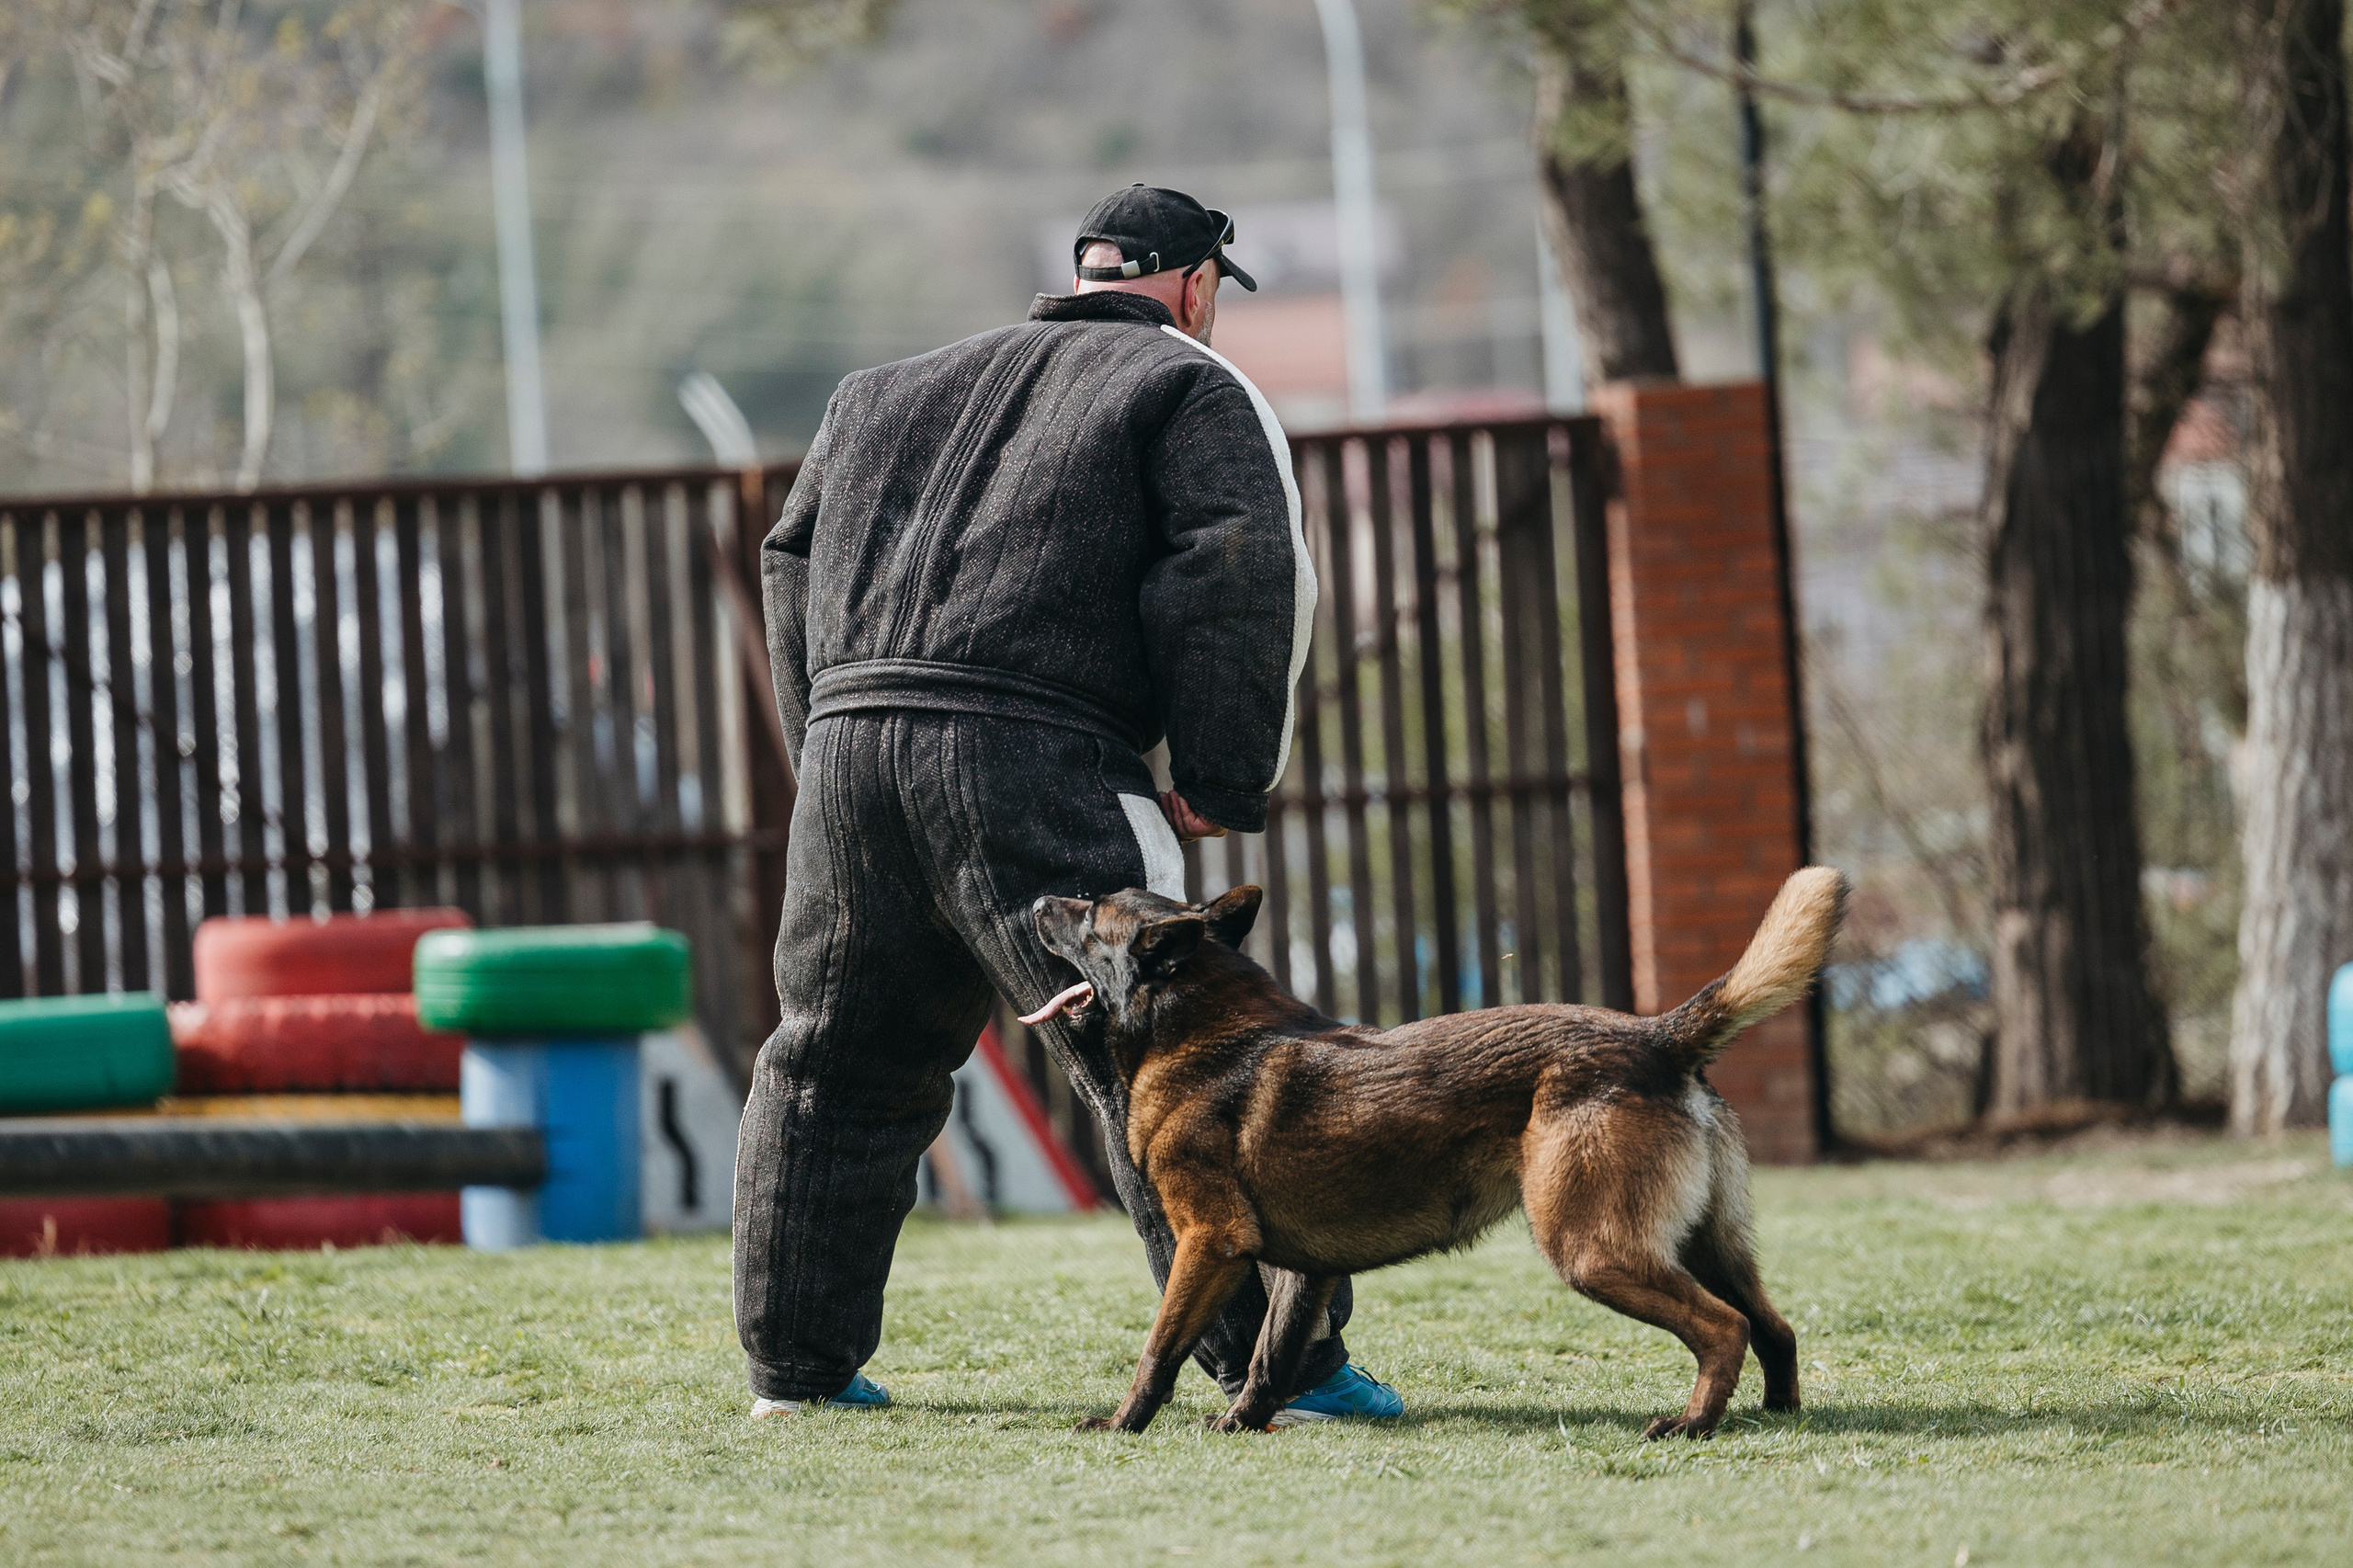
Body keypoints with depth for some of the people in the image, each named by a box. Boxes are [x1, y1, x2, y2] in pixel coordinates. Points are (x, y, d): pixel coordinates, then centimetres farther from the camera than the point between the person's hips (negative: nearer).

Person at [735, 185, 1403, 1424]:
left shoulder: (892, 392, 29)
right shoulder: (1192, 390, 9)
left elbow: (791, 564, 24)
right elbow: (1241, 573, -5)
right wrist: (1224, 785, -1)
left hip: (846, 743, 6)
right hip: (1032, 767, -6)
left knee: (834, 1067, 20)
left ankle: (795, 1364, 25)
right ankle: (1281, 1360, -10)